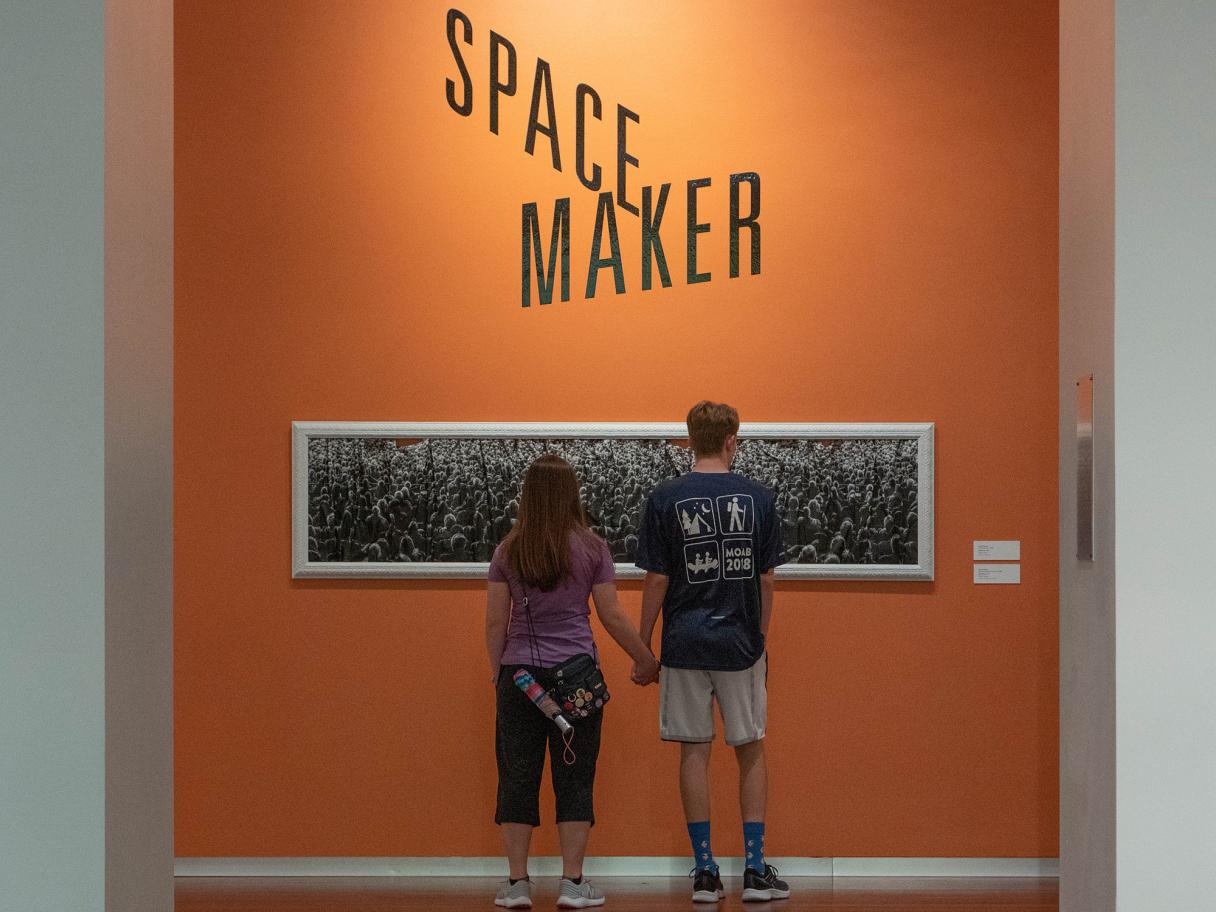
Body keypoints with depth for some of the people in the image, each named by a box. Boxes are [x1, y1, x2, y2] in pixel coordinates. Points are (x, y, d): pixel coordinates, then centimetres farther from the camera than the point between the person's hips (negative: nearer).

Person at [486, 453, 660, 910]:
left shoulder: (508, 552, 2)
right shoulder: (591, 549, -1)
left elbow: (496, 622, 3)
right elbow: (612, 618, 1)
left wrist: (498, 672, 15)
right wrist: (645, 659, 14)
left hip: (519, 672, 1)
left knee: (517, 777, 5)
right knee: (574, 778, 4)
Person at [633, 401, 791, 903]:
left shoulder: (665, 498, -4)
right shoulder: (757, 497, -1)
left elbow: (657, 582, -4)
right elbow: (765, 581, 3)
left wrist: (642, 651, 4)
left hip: (684, 645, 0)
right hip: (741, 645, 1)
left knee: (694, 753, 5)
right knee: (750, 753, 9)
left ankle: (705, 871, 6)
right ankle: (755, 869, 7)